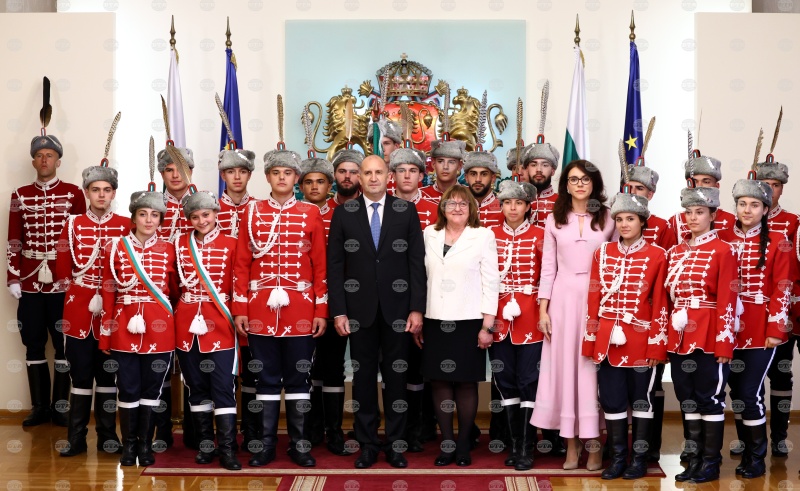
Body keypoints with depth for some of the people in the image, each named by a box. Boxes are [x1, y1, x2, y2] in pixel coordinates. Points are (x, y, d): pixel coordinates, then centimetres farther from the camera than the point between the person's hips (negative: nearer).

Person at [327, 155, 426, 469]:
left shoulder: (407, 212, 2)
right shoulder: (343, 213, 3)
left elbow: (417, 263, 0)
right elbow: (334, 265, 1)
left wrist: (417, 308, -5)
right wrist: (338, 311, -5)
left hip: (396, 309, 0)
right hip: (359, 310, 0)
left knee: (395, 377, 6)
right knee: (363, 377, 7)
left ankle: (394, 444, 16)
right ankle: (367, 445, 16)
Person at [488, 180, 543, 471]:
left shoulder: (539, 237, 0)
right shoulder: (490, 236, 7)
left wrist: (520, 305, -9)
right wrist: (495, 312, -1)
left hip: (530, 320, -3)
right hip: (499, 320, 3)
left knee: (528, 381, -1)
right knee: (505, 381, 6)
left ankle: (526, 448, 6)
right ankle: (514, 444, 16)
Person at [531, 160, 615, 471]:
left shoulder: (608, 219, 5)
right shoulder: (554, 220, 7)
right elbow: (548, 267, 6)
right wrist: (543, 309, 0)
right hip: (563, 298, 1)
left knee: (593, 366, -1)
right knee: (564, 366, 2)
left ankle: (594, 444, 6)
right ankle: (571, 444, 10)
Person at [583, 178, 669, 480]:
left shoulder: (657, 256, -3)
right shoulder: (602, 253, 6)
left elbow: (660, 304, -4)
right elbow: (593, 299, 6)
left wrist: (657, 344, -8)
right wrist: (591, 340, 2)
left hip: (641, 340, -3)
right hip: (608, 339, 3)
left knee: (641, 399, 7)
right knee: (612, 399, 7)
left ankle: (639, 459, 17)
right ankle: (618, 458, 18)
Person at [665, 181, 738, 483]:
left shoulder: (723, 251, -6)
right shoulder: (675, 252, 12)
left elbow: (727, 301, -11)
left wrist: (724, 343, -15)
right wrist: (666, 337, 8)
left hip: (709, 338, -6)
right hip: (680, 337, 6)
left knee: (710, 399, 2)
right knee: (688, 400, 10)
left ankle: (711, 463, 11)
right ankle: (694, 460, 19)